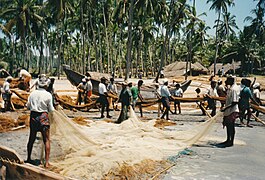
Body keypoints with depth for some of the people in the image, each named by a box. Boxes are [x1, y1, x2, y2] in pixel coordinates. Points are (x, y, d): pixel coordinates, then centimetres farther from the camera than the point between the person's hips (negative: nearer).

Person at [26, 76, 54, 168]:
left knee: (31, 138, 17)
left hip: (33, 116, 4)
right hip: (43, 117, -4)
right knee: (46, 140, 3)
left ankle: (28, 158, 31)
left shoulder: (33, 93, 2)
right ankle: (47, 162, 0)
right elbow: (51, 109, -6)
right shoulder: (48, 95, -9)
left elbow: (28, 106, 7)